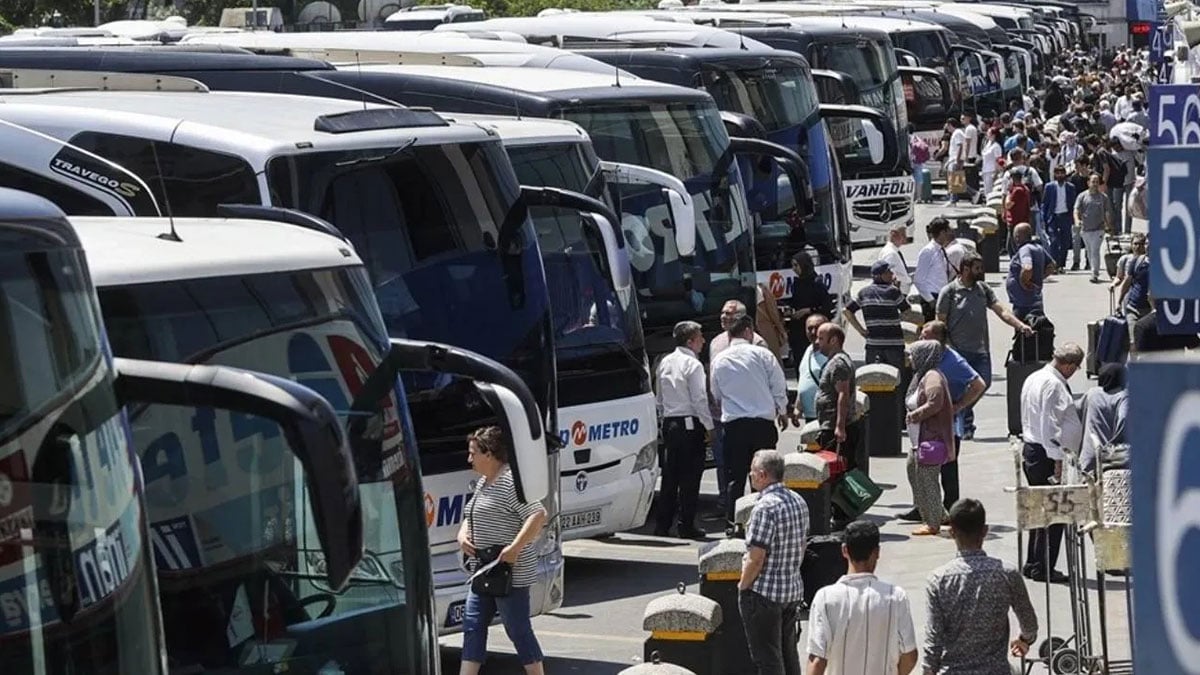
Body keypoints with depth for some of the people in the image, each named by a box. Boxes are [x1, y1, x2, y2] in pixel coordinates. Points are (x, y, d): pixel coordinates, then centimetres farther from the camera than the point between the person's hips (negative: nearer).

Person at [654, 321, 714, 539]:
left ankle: (662, 525, 11)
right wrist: (709, 425, -7)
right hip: (690, 424, -7)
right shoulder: (692, 365, -11)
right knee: (690, 477, -2)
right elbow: (699, 399, -14)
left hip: (669, 423, 7)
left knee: (670, 475, 10)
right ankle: (687, 526, -1)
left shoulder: (665, 363, 11)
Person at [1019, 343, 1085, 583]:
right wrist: (1057, 460, -21)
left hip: (1030, 449, 10)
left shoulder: (1033, 379, 14)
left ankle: (1032, 564, 22)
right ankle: (1043, 569, -3)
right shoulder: (1053, 384, -17)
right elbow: (1050, 424, -21)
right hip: (1046, 453, -10)